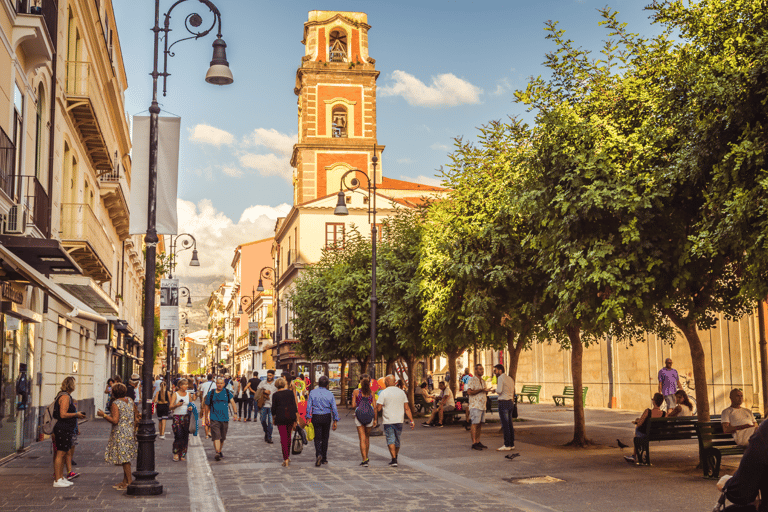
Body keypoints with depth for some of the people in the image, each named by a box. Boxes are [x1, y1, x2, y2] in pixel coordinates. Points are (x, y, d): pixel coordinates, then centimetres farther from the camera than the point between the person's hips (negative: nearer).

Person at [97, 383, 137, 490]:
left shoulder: (116, 404, -14)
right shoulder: (130, 401, 8)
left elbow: (115, 420, -21)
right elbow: (136, 414, 15)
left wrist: (103, 415, -10)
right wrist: (134, 425, 24)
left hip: (121, 434, -8)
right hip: (130, 432, 8)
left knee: (124, 458, -2)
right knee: (126, 458, 15)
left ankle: (129, 482, 1)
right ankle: (125, 481, 21)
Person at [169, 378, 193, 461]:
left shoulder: (188, 394, 11)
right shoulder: (175, 394, 0)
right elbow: (171, 407, -6)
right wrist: (177, 405, -25)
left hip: (186, 417, 4)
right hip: (177, 417, -4)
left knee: (185, 436, 2)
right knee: (178, 435, -14)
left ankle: (182, 455, 11)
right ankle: (176, 453, 0)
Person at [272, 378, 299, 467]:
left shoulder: (275, 395, -4)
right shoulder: (290, 392, 3)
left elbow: (273, 408, -1)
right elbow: (294, 405, 2)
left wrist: (273, 415, 18)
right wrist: (296, 415, 8)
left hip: (280, 417, -3)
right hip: (291, 416, 3)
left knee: (283, 438, -2)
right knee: (288, 436, 17)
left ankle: (286, 459, -11)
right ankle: (288, 456, 27)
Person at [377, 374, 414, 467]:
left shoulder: (384, 393, -8)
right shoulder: (401, 392, 6)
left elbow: (378, 408, -10)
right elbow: (407, 408, 4)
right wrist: (411, 420, 6)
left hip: (388, 420, -4)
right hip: (399, 420, 4)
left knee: (390, 440, -4)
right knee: (397, 440, 17)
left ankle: (394, 460, -13)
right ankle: (394, 459, 30)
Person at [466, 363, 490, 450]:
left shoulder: (483, 381, 18)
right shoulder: (472, 380, -9)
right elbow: (469, 392, -20)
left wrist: (486, 391, 5)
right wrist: (481, 390, -19)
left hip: (482, 406, 8)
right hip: (475, 406, -8)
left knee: (480, 424, 9)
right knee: (475, 424, -8)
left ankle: (478, 442, 15)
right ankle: (474, 444, -7)